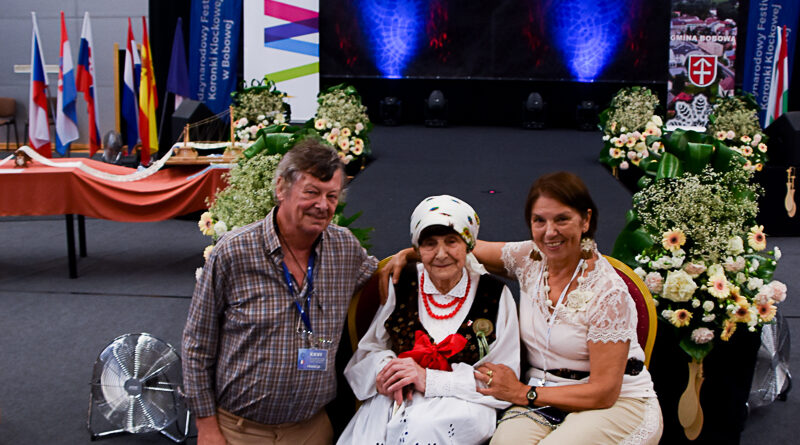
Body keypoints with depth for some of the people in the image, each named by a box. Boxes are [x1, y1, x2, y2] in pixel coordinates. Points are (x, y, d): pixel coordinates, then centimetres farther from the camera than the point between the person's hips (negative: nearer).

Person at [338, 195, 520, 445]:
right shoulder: (400, 286, 6)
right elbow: (368, 350, 11)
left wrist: (429, 380, -15)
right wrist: (384, 368, -14)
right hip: (393, 397, 2)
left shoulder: (494, 295, 0)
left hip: (461, 402, -2)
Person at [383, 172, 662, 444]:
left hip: (618, 403, -4)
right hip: (542, 399, 4)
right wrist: (410, 253, 1)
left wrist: (523, 393, -12)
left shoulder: (608, 292, -16)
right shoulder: (529, 258, 1)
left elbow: (604, 392, -16)